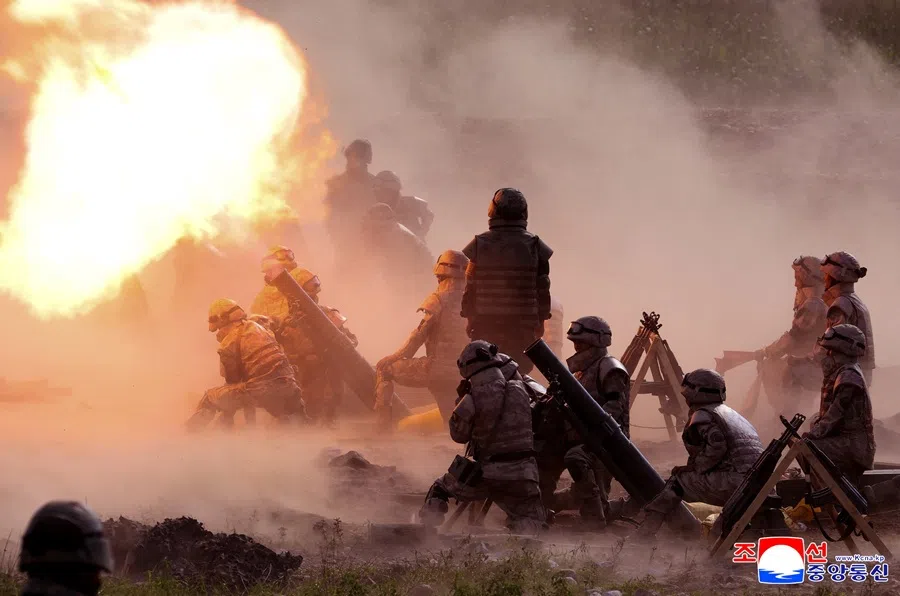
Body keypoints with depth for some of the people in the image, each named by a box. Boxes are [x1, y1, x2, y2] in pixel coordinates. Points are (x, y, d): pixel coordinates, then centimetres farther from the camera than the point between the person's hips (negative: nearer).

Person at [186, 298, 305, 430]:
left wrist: (226, 416, 24)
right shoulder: (257, 327, 22)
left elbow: (232, 380, 9)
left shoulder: (229, 342, 3)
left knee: (210, 398, 10)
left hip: (260, 390, -6)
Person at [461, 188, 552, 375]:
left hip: (485, 324, 0)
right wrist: (540, 320, 11)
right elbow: (542, 289, 1)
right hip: (523, 324, 0)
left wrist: (469, 318, 12)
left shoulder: (480, 245, -2)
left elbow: (470, 288, 2)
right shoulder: (534, 246, -2)